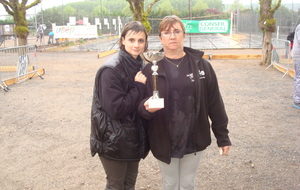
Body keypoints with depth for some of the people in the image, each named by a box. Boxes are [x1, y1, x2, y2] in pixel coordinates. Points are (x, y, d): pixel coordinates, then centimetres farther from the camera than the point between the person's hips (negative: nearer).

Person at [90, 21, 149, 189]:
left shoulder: (141, 66, 4)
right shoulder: (111, 70, -19)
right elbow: (116, 109, -24)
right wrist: (139, 87, -19)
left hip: (134, 138, 7)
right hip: (114, 141, -7)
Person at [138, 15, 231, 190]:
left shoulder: (201, 65, -3)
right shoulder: (151, 69, -6)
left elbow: (215, 103, -1)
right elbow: (142, 106, -5)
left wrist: (222, 136, 1)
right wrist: (147, 107, -29)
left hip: (194, 140, 1)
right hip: (165, 142, 0)